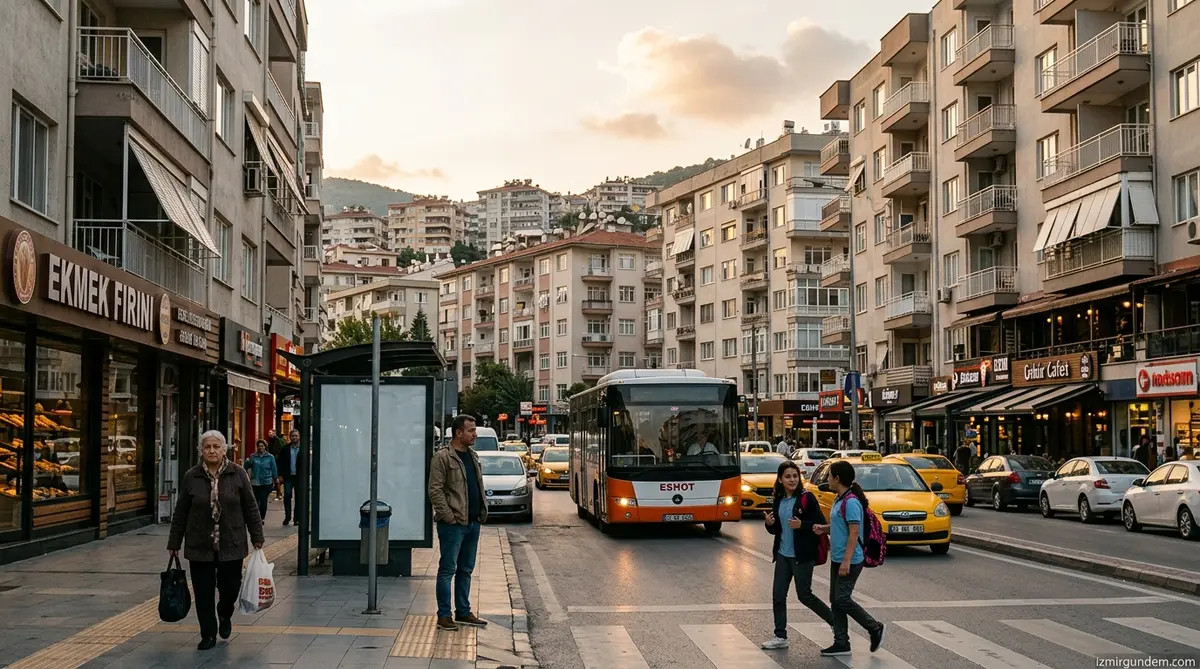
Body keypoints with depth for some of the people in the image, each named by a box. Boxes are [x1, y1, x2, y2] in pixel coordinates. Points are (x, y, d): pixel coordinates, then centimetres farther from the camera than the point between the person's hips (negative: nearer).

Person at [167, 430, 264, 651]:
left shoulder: (237, 473, -2)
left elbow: (250, 507, 2)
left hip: (231, 544, -1)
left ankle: (225, 616, 35)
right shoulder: (191, 477, 0)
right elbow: (181, 513, 6)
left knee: (230, 587, 3)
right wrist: (174, 543, 7)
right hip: (199, 546, 1)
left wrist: (257, 537, 1)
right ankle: (208, 635, 17)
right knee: (203, 593, 3)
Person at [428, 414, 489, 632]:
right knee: (448, 569, -2)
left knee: (466, 570, 14)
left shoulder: (473, 456, 15)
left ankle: (463, 612, 22)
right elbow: (435, 491, -14)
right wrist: (449, 516, -17)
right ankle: (444, 616, 2)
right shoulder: (443, 458, -11)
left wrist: (483, 511, 11)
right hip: (453, 524, -8)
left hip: (473, 522, 8)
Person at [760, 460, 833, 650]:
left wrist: (802, 525, -26)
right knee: (778, 595, 4)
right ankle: (780, 637, 13)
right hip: (783, 554, 6)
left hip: (802, 556, -6)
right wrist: (769, 524, -6)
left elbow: (822, 524, -12)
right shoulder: (778, 500, 7)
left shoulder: (807, 498, -11)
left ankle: (835, 622, 21)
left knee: (804, 595, 2)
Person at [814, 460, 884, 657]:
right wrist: (825, 528, 5)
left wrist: (846, 561, -24)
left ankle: (875, 628, 9)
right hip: (837, 559, 10)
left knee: (842, 599, -8)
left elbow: (854, 533, -22)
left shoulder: (851, 502, -19)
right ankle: (841, 643, 15)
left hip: (849, 561, -10)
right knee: (835, 600, 9)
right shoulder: (839, 500, 11)